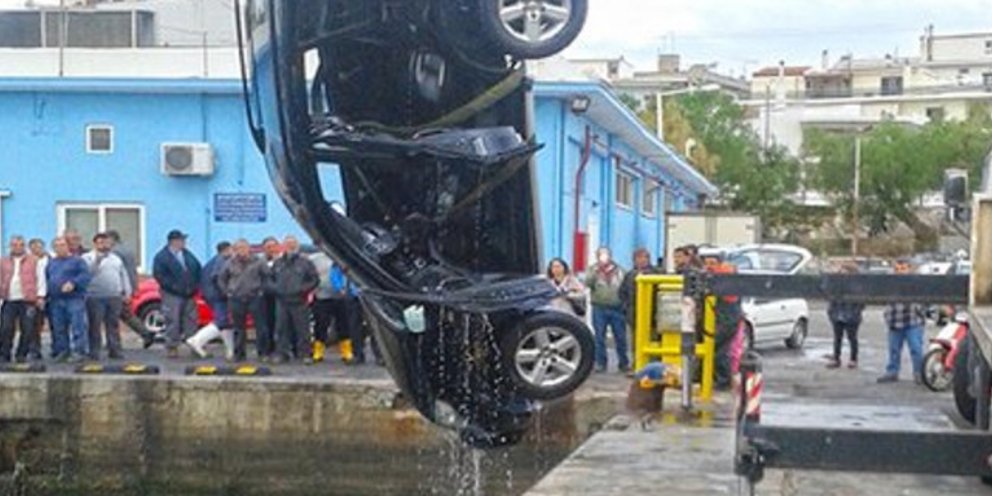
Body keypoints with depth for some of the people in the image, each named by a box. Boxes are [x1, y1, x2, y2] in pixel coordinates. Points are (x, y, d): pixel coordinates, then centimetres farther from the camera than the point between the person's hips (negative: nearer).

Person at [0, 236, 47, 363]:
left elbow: (40, 279, 4)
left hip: (28, 300, -2)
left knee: (27, 329, -1)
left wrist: (40, 296, -4)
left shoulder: (34, 261, 7)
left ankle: (22, 355, 8)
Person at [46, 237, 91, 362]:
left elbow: (85, 276, -11)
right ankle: (62, 351, 17)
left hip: (74, 298, -6)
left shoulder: (77, 260, 0)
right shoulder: (51, 263, 19)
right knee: (58, 328, 9)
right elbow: (46, 278, 21)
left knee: (77, 326, -10)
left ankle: (79, 351, -8)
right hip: (56, 300, 6)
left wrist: (73, 283, -24)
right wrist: (46, 294, 9)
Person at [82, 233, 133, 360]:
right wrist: (96, 258, -16)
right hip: (95, 297, -4)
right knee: (95, 326, -4)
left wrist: (127, 292, 13)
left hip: (114, 297, 4)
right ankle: (94, 352, 1)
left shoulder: (116, 259, 19)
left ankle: (115, 350, 10)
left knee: (113, 325, 6)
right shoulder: (87, 258, 3)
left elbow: (124, 276, 20)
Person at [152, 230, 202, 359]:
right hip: (172, 295, -6)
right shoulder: (162, 257, -7)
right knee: (173, 322, -4)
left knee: (191, 321, 7)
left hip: (188, 295, 6)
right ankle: (171, 348, 3)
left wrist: (196, 285, 8)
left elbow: (198, 270, 20)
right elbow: (158, 274, -15)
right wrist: (173, 286, -19)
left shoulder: (188, 255, 14)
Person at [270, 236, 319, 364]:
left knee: (302, 329, -3)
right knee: (282, 329, 4)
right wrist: (275, 288, 3)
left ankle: (306, 354, 2)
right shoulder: (278, 263, 15)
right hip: (282, 302, 3)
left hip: (299, 302, -3)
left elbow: (315, 279, 2)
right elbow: (270, 278, 22)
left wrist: (303, 289, -9)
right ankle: (281, 353, 11)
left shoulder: (305, 262, 3)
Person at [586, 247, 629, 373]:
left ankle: (624, 363, 13)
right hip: (599, 308, -1)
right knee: (599, 337, 2)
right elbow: (588, 282, -11)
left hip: (616, 308, 1)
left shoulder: (618, 270, 9)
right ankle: (600, 363, 9)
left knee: (620, 337, 3)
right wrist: (596, 270, -21)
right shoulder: (593, 270, 7)